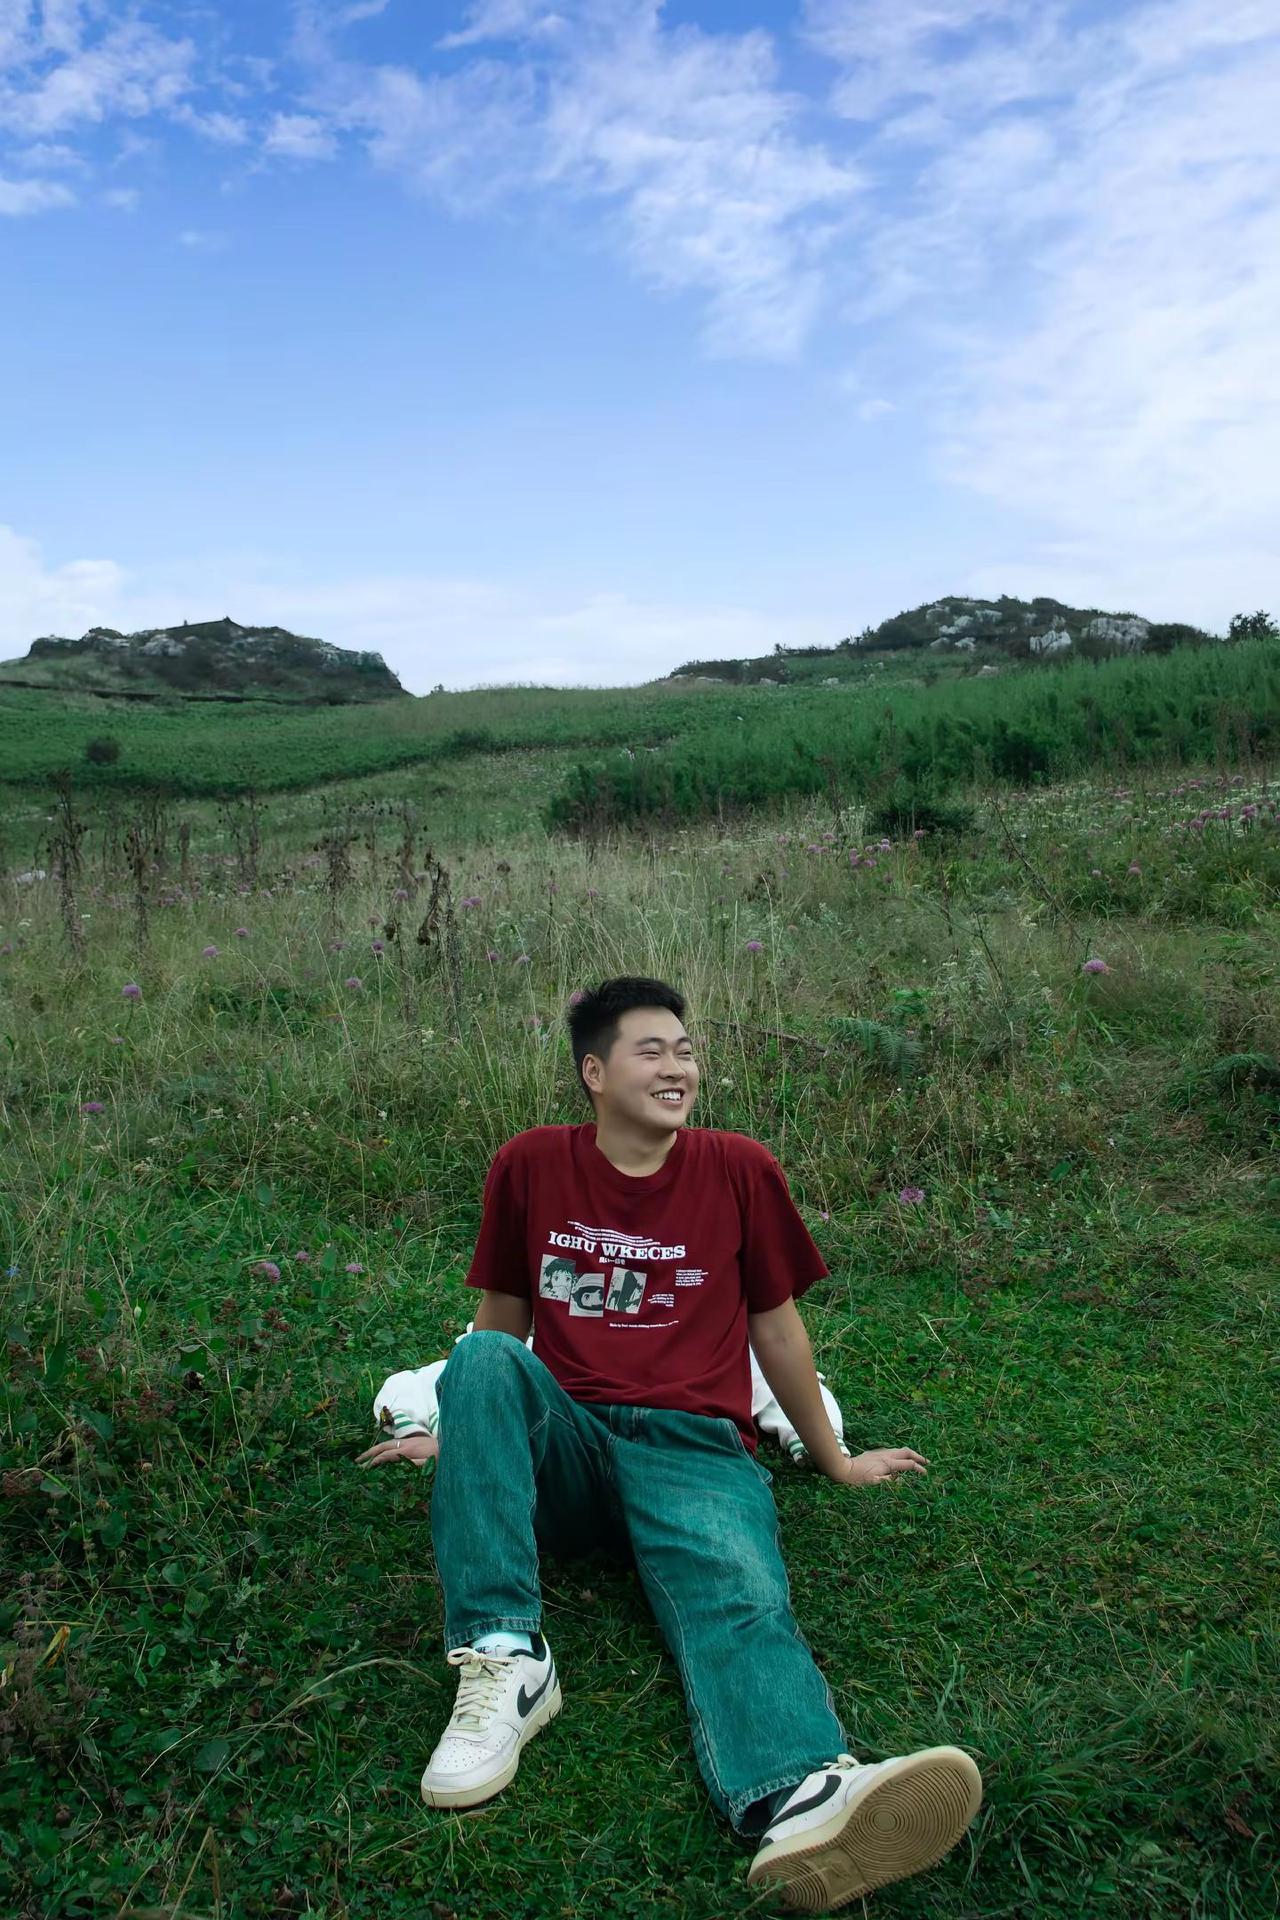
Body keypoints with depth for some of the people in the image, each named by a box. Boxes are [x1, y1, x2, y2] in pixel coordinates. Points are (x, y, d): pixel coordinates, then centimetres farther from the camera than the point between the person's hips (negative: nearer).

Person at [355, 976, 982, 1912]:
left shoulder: (740, 1169, 4)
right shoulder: (530, 1165, 5)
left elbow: (776, 1325, 13)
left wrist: (835, 1460, 20)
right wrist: (470, 1433, 28)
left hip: (694, 1450, -1)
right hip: (563, 1444, 2)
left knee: (741, 1599, -32)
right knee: (482, 1360, -28)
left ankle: (804, 1807, -62)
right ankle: (505, 1656, -33)